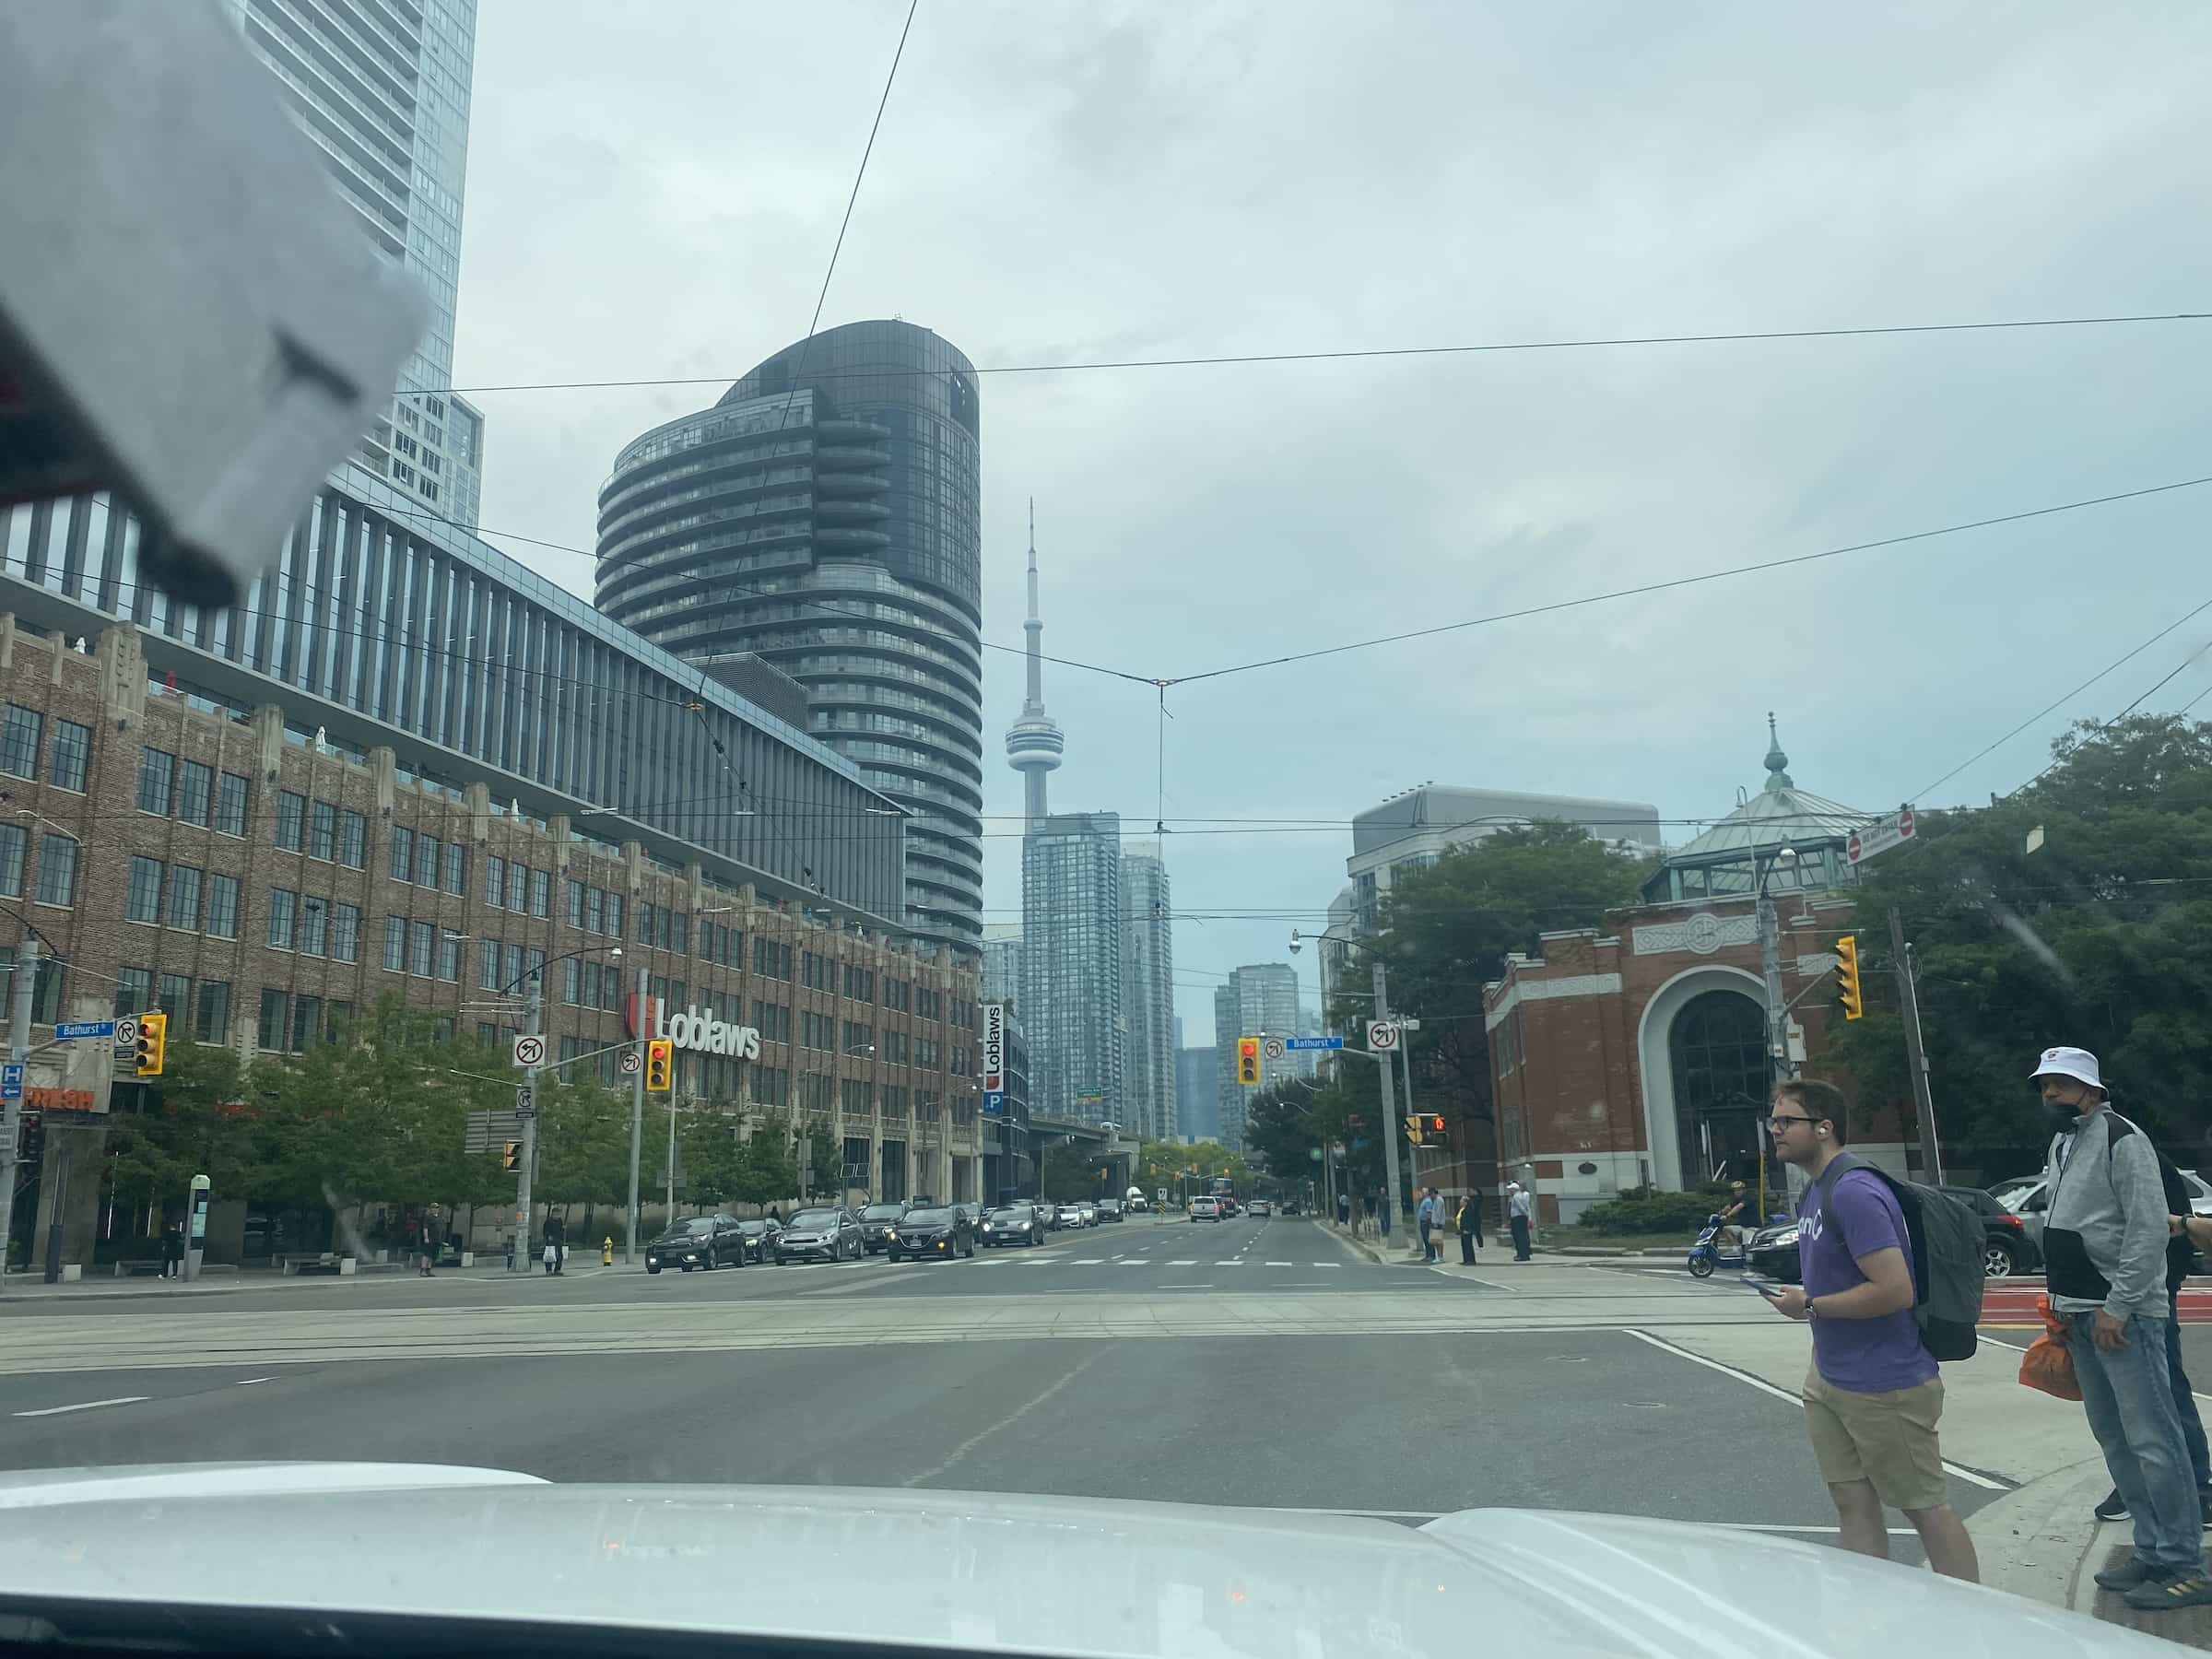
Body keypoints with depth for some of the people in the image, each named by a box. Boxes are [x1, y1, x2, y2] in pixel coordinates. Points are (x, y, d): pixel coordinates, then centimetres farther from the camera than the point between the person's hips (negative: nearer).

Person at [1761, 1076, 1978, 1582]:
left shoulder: (1854, 1192, -22)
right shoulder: (1814, 1190, 9)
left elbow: (1895, 1290, -26)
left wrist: (1810, 1306, -18)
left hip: (1884, 1387, -9)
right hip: (1830, 1379, 9)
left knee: (1925, 1507, 5)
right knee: (1853, 1503, 13)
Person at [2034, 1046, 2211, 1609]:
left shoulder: (2121, 1139, -11)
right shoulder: (2060, 1145, 16)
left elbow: (2150, 1230, -16)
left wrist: (2118, 1306, -17)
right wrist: (2064, 1301, 16)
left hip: (2121, 1313, -9)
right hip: (2079, 1314, 9)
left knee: (2152, 1439, -6)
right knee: (2114, 1440, 13)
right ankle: (2151, 1551, 22)